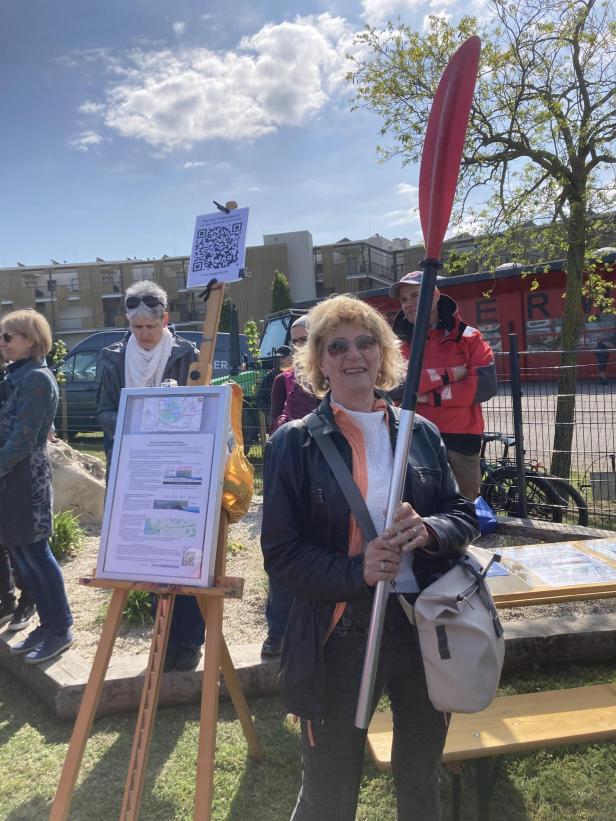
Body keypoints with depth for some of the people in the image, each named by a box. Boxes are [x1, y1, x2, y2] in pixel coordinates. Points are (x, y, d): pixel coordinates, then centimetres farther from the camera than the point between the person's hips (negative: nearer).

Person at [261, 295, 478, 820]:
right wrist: (356, 571, -25)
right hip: (339, 635, -3)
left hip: (428, 627, 4)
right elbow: (280, 553, -10)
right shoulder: (294, 442, -8)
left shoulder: (420, 432, 2)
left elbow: (465, 515, 7)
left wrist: (429, 531, -15)